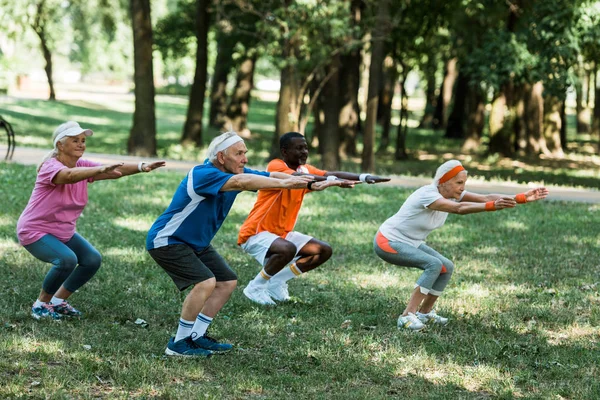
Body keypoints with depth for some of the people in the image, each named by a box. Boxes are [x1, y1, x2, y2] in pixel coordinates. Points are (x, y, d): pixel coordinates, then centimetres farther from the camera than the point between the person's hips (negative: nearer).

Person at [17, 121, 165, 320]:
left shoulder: (83, 166, -3)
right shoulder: (51, 167, -23)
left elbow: (115, 170, -16)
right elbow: (69, 175, -47)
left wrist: (141, 167, -34)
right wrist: (101, 169, -62)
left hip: (64, 232, 8)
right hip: (35, 231, -8)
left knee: (93, 259, -2)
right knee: (67, 259, -29)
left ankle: (58, 302, 15)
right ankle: (41, 305, -7)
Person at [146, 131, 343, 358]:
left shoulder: (235, 172, -3)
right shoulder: (202, 175, -30)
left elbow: (271, 176, -9)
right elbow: (240, 182, -46)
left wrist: (309, 184, -23)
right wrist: (283, 183, -51)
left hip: (196, 244, 10)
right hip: (166, 241, -10)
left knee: (227, 282, 9)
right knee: (205, 282, -24)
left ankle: (197, 337, 16)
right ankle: (179, 343, -12)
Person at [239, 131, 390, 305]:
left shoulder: (305, 169, 3)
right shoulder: (275, 166, -19)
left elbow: (330, 174, -12)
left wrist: (364, 177, -28)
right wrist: (333, 180, -53)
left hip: (282, 232, 9)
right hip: (255, 233, -9)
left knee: (324, 251, 2)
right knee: (288, 249, -36)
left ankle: (276, 281, 9)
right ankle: (255, 287, -12)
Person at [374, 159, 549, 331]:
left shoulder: (451, 194, -5)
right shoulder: (428, 194, -29)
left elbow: (485, 198, -15)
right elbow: (459, 208, -46)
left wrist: (522, 198, -26)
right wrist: (493, 206, -57)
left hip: (411, 243, 9)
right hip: (387, 241, -9)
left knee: (447, 267, 2)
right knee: (434, 264, -25)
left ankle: (424, 312, 17)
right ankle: (407, 316, -22)